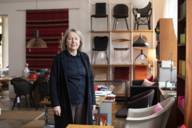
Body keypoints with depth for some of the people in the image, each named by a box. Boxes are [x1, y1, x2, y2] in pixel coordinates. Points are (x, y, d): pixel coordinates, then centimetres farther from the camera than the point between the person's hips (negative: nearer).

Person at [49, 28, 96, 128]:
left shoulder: (84, 57, 6)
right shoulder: (59, 58, -5)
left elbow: (90, 79, 9)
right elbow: (53, 82, -7)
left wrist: (92, 100, 6)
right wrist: (55, 103, -11)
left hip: (83, 102, 4)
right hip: (66, 102, -3)